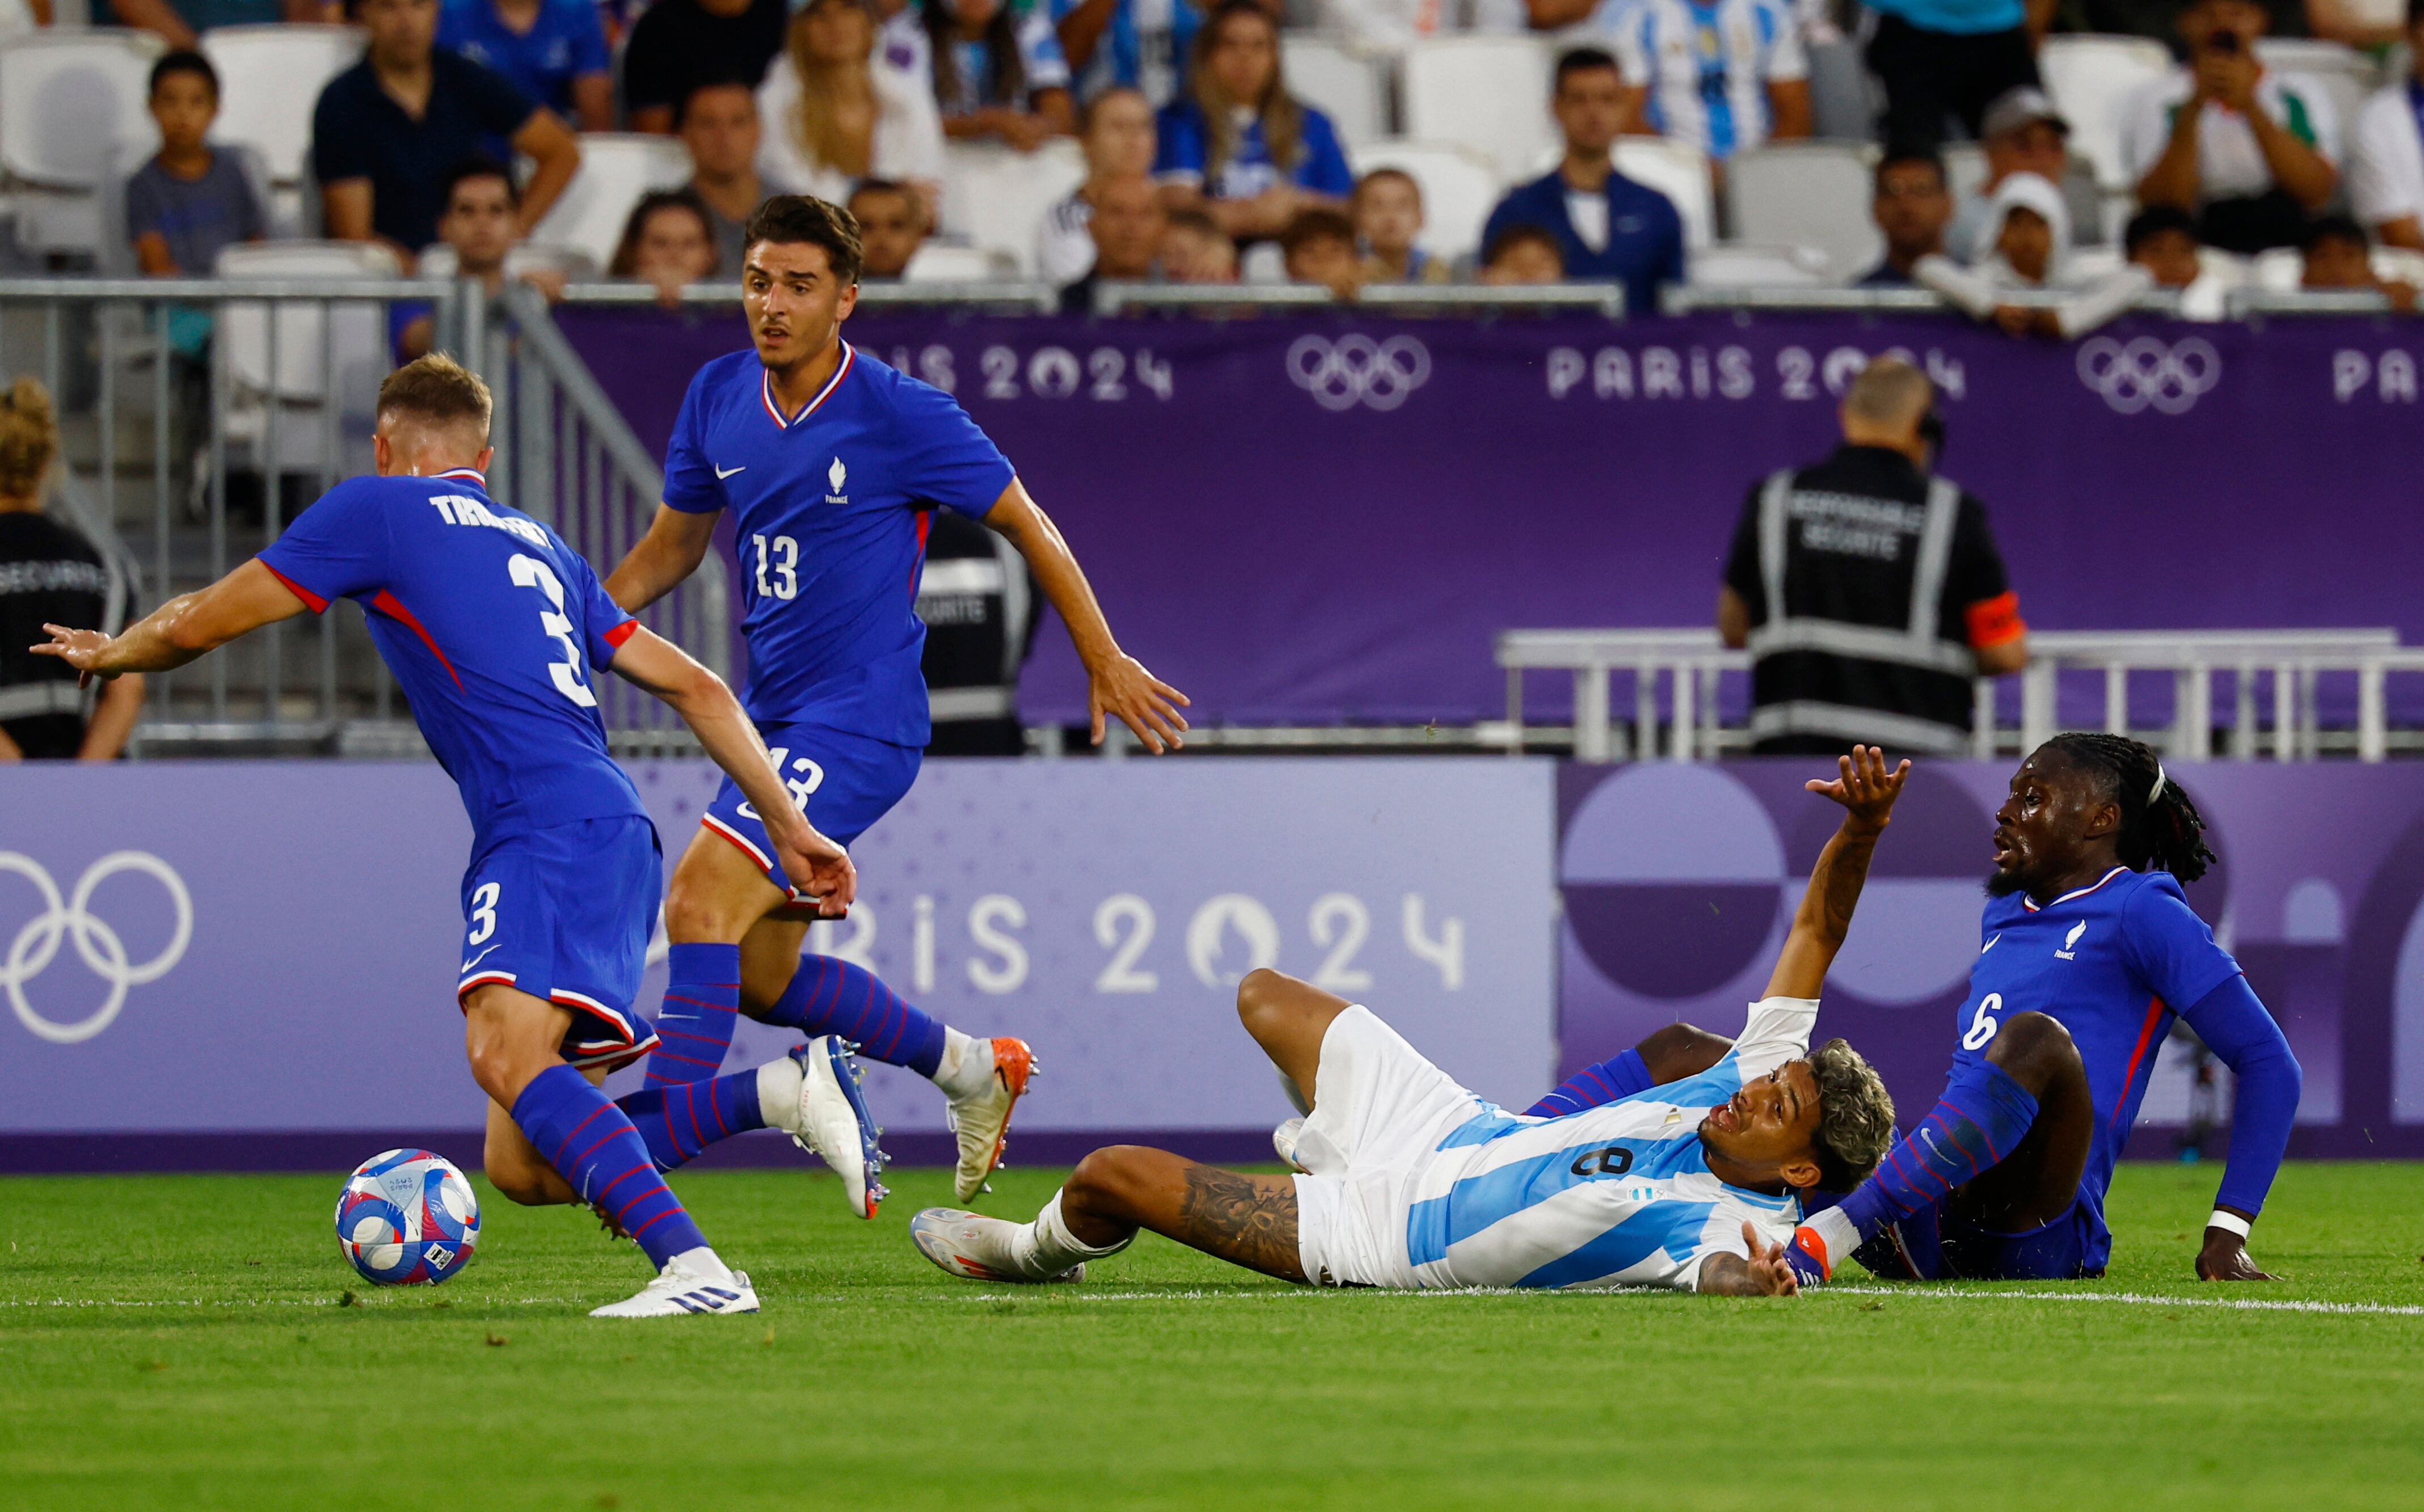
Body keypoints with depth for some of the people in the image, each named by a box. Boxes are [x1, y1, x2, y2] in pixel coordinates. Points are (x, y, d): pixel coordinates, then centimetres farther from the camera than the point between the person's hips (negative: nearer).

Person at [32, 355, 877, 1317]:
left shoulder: (378, 509, 8)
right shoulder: (538, 544, 28)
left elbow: (197, 625, 12)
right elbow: (697, 688, 27)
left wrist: (113, 653, 34)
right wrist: (789, 827, 30)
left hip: (553, 826, -8)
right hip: (613, 839, 8)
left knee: (505, 1054, -28)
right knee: (525, 1168, 5)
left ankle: (693, 1269, -44)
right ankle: (784, 1092, -2)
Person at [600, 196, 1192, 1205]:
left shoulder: (900, 416, -13)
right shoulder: (718, 400, 4)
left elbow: (1026, 525, -2)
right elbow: (672, 546, 18)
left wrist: (1105, 661, 1)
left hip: (860, 723, -8)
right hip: (771, 717, 8)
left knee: (701, 899, -24)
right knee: (762, 978, 13)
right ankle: (969, 1067, 35)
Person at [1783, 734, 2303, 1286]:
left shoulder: (2140, 911, 4)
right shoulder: (2004, 914, 27)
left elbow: (2268, 1061, -2)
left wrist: (2226, 1235, -9)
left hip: (2037, 1236, -7)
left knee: (2035, 1037, -34)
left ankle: (1821, 1240, -46)